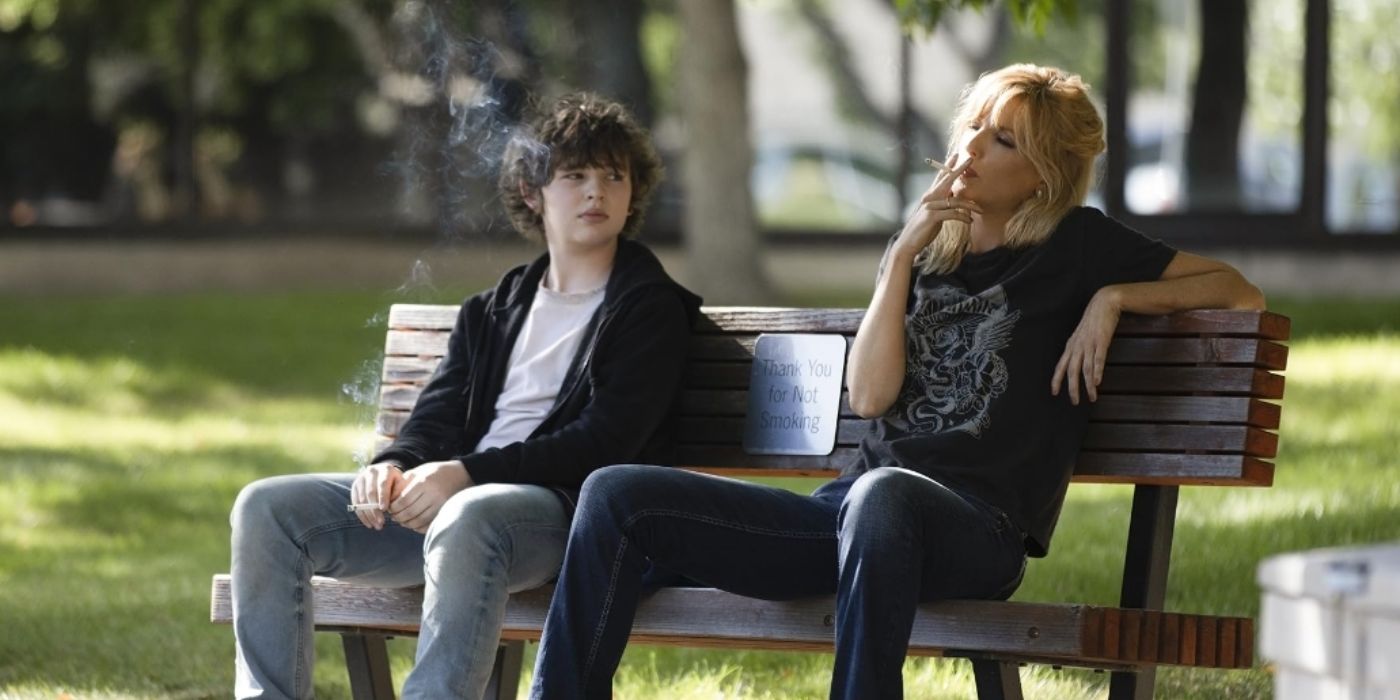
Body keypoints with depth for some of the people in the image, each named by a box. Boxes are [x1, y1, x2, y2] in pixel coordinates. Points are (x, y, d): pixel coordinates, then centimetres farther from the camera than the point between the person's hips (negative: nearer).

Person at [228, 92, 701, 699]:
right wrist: (395, 465, -10)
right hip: (445, 496, 7)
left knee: (465, 521, -42)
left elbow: (604, 441, -8)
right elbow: (439, 415, 16)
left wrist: (466, 473, -18)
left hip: (560, 510, -6)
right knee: (267, 508, -12)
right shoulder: (495, 310, 25)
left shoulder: (650, 308, 6)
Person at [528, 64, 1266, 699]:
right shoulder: (924, 252, 21)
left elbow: (1238, 291, 6)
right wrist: (903, 256, 0)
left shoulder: (1076, 248, 9)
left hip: (976, 531, -6)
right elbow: (869, 394, 6)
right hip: (853, 507, 6)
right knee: (617, 495, -8)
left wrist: (1113, 299, -5)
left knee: (882, 495, -45)